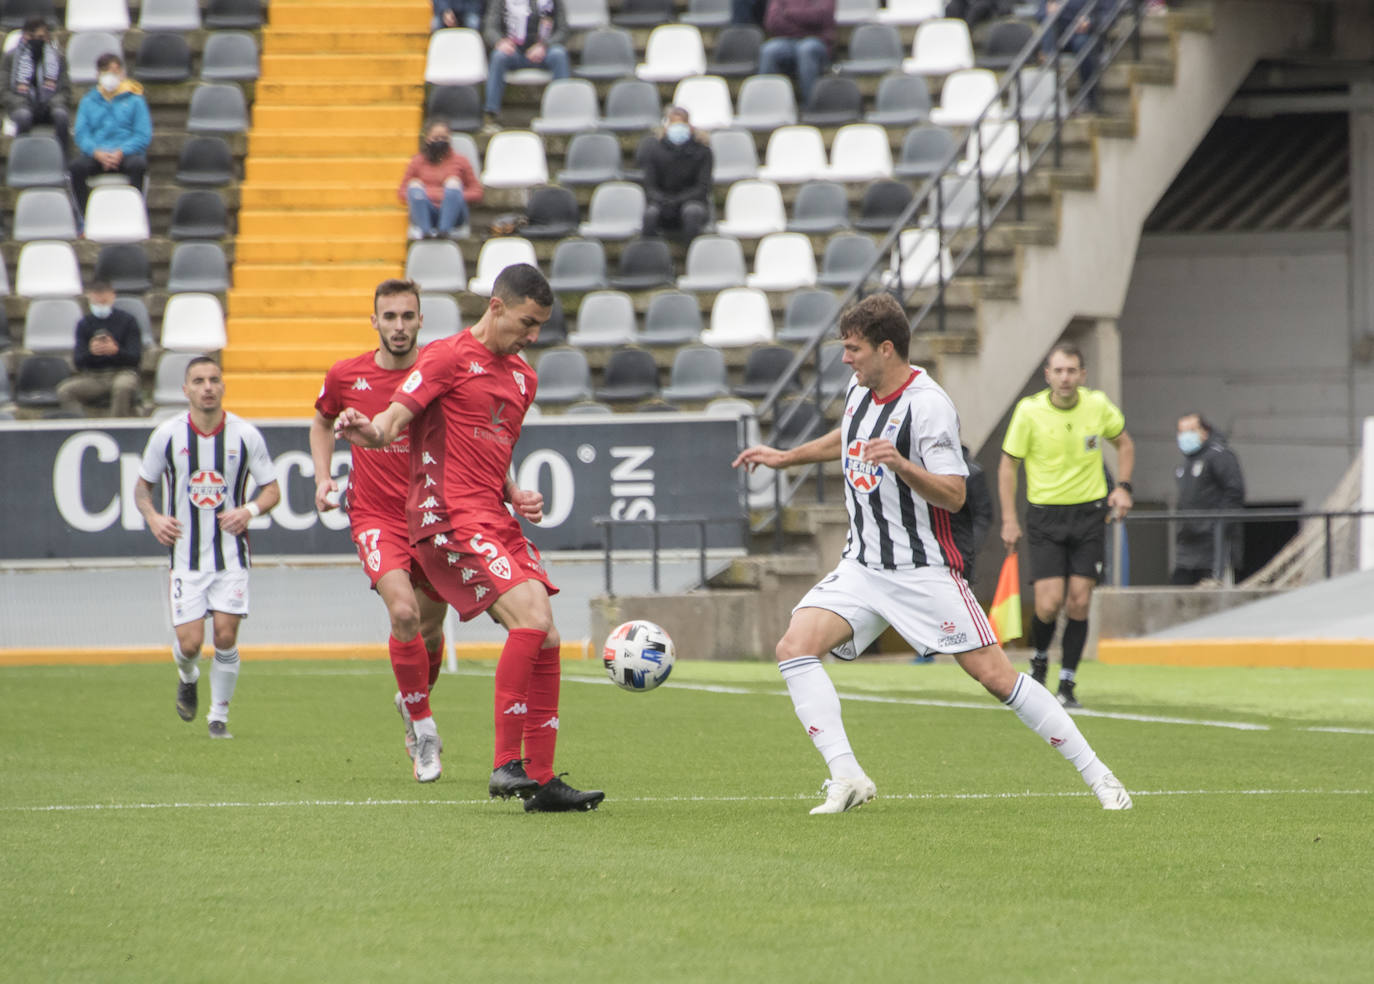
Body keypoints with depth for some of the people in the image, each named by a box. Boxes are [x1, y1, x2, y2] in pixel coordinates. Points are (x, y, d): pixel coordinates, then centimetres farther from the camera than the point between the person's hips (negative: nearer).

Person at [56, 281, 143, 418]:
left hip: (123, 371, -2)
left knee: (123, 387, -39)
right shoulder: (84, 324, 11)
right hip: (93, 375, 2)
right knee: (64, 391, -26)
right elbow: (77, 361, 3)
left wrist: (116, 351, -24)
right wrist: (91, 352, -21)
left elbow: (135, 356, -2)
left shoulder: (126, 320, 5)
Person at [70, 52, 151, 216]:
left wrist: (121, 152, -15)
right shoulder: (87, 102, 19)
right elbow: (81, 134, 8)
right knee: (77, 166, -33)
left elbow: (143, 135, 3)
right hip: (96, 156, 1)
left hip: (127, 153, -1)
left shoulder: (134, 100, 13)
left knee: (137, 165, -37)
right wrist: (97, 153, -14)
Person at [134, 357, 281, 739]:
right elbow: (142, 486, 10)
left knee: (225, 636, -9)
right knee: (190, 642, -7)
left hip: (231, 553, 0)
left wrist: (250, 510, -15)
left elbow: (272, 489, 5)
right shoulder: (167, 435, -3)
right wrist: (153, 517, -10)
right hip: (185, 553, 0)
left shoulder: (245, 435, -3)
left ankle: (219, 715, 11)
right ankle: (187, 678, 30)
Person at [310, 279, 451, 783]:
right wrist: (322, 477, 7)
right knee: (403, 612, -23)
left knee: (430, 628, 12)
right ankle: (423, 727, -9)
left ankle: (412, 700, 44)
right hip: (374, 515, -1)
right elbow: (323, 422, 20)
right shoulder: (346, 376, -2)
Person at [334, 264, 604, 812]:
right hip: (451, 516, -9)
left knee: (546, 641, 3)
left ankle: (541, 779, 9)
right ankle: (507, 765, -19)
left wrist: (516, 497, 10)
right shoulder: (449, 356, -4)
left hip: (496, 520, 9)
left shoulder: (522, 377, 21)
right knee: (531, 618, -22)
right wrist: (372, 432, -36)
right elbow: (396, 416, -14)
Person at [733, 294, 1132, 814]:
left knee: (995, 675, -9)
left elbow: (953, 495, -21)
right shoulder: (861, 389, 7)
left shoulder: (927, 405, -17)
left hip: (926, 570, -7)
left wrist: (901, 464, -36)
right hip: (863, 566, 7)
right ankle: (847, 777, -14)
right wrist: (785, 457, 33)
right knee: (795, 647, -13)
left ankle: (1095, 774, 3)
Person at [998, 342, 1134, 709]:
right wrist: (1009, 520, -5)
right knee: (1050, 603, -11)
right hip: (1045, 515, -2)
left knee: (1079, 602, -4)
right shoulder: (1029, 411, -10)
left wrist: (1123, 486, 2)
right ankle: (1039, 659, 20)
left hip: (1089, 513, 2)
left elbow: (1123, 443, 17)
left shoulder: (1098, 405, -3)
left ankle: (1067, 685, 7)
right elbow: (1008, 465, 0)